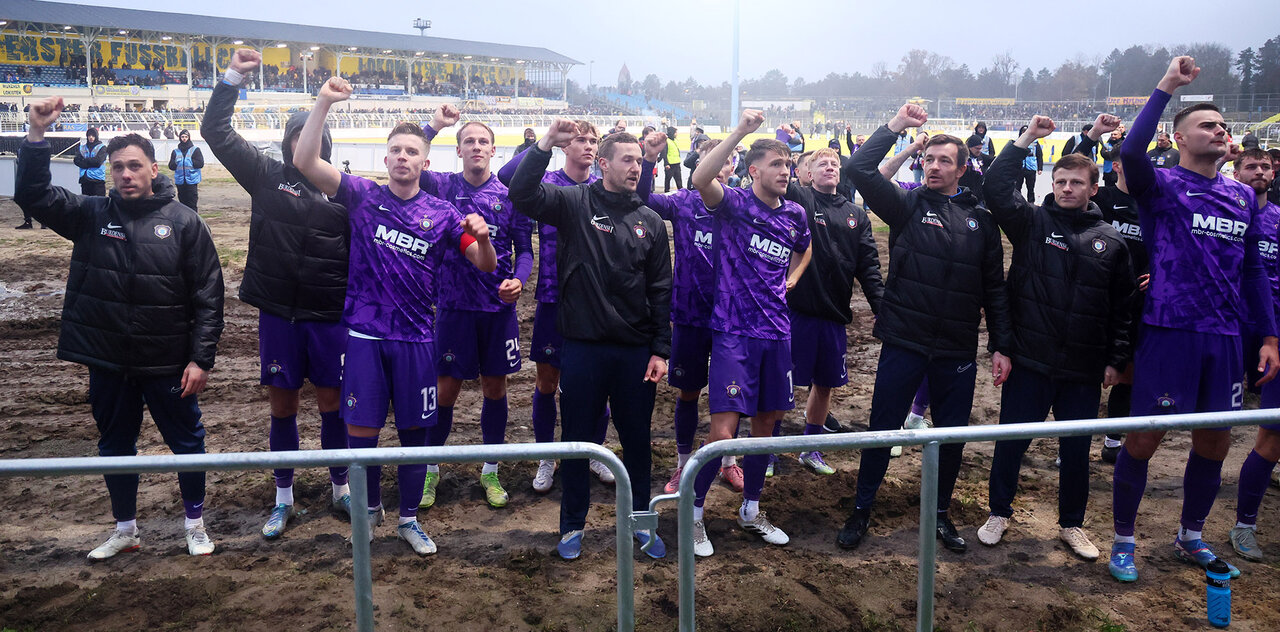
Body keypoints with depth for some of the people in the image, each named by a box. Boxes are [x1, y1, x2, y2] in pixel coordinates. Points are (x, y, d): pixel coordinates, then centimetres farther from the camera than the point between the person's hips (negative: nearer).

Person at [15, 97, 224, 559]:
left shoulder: (183, 222, -6)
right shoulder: (91, 215, 3)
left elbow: (208, 296, -7)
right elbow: (32, 194, -5)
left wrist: (200, 358, -11)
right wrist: (36, 135, -18)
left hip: (168, 364, -3)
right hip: (107, 363, 3)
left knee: (187, 442, 10)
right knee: (114, 446, 16)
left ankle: (195, 523, 30)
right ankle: (125, 530, 35)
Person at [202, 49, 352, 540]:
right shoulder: (267, 177, 4)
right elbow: (215, 132, 3)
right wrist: (233, 78, -5)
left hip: (330, 316, -1)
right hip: (278, 314, 1)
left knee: (331, 403, 9)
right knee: (282, 406, 9)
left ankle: (341, 488, 26)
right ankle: (284, 498, 24)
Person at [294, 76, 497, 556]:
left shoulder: (441, 213, 2)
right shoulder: (363, 196, 0)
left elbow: (485, 265, -1)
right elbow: (305, 162, -11)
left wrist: (482, 237, -23)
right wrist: (324, 103, -20)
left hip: (415, 338, 1)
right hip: (364, 335, -1)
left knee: (414, 432, 8)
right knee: (361, 432, 3)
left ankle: (409, 520, 26)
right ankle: (371, 508, 29)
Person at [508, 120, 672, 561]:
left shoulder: (650, 222, 6)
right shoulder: (575, 203, -1)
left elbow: (661, 290, 6)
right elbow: (522, 194, -16)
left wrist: (661, 350, 1)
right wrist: (544, 146, -28)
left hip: (636, 351, 3)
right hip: (582, 347, -2)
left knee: (637, 438, 13)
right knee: (577, 438, 9)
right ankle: (573, 524, 26)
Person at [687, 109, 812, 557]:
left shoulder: (794, 214, 9)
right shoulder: (734, 204, -7)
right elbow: (701, 180, -28)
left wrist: (789, 281, 13)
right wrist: (740, 131, -30)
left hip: (776, 331, 6)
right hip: (734, 331, -6)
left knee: (766, 422, 13)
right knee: (723, 430, -9)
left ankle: (750, 511, 29)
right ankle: (694, 513, 9)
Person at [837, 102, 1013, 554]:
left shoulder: (981, 219, 7)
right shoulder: (907, 205, 1)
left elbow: (994, 287, 8)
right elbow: (859, 169, -12)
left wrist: (1001, 345, 4)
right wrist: (895, 126, -11)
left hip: (957, 350, 2)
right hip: (903, 343, -2)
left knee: (952, 435, 12)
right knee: (882, 430, 6)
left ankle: (940, 514, 32)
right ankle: (861, 511, 24)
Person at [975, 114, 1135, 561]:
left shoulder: (1110, 241, 5)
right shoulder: (1032, 222, 0)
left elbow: (1122, 307, 8)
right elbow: (995, 188, -16)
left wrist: (1116, 359, 5)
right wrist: (1025, 140, -17)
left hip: (1083, 370, 2)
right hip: (1030, 360, -2)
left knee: (1077, 449, 13)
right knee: (1012, 441, 8)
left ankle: (1072, 524, 31)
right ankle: (999, 513, 27)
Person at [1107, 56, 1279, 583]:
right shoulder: (1161, 186, -3)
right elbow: (1131, 151, -25)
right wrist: (1167, 86, -21)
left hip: (1224, 335, 6)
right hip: (1169, 331, -6)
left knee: (1215, 440, 13)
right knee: (1143, 438, -1)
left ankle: (1191, 538, 33)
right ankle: (1123, 541, 17)